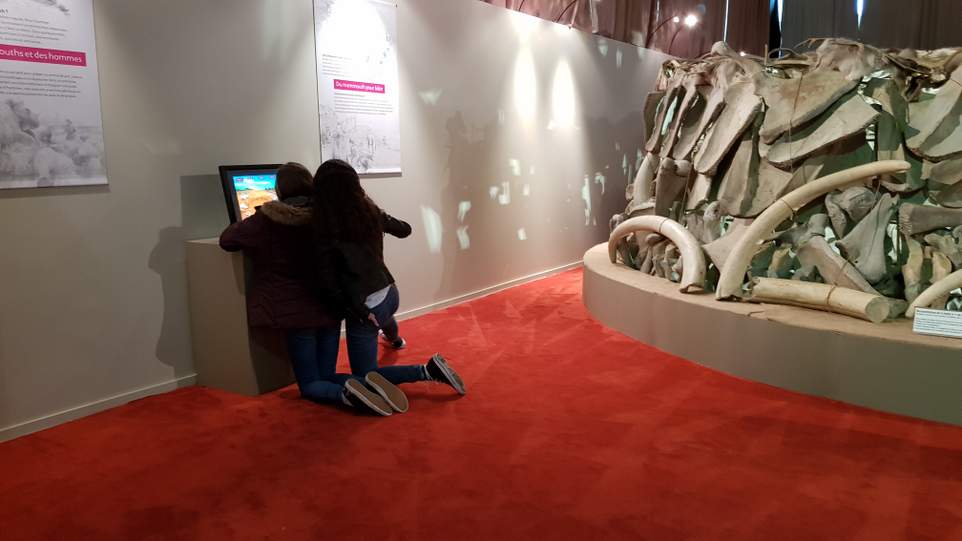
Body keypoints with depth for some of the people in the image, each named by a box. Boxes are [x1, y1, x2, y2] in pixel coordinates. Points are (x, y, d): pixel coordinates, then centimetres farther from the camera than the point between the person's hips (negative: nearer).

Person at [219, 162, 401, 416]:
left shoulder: (266, 220, -8)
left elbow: (227, 240, 8)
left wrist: (250, 221, 23)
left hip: (298, 311, -3)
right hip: (330, 309, 3)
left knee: (310, 385, 9)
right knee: (326, 376, 16)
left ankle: (346, 392, -24)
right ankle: (369, 384, -15)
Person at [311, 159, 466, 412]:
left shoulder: (326, 229, -19)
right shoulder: (370, 211, -4)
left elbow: (330, 283, -19)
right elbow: (405, 230, 15)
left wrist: (356, 310, -11)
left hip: (364, 307, -6)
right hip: (390, 294, 6)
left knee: (364, 377, 8)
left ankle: (428, 371, -8)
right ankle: (394, 339, 75)